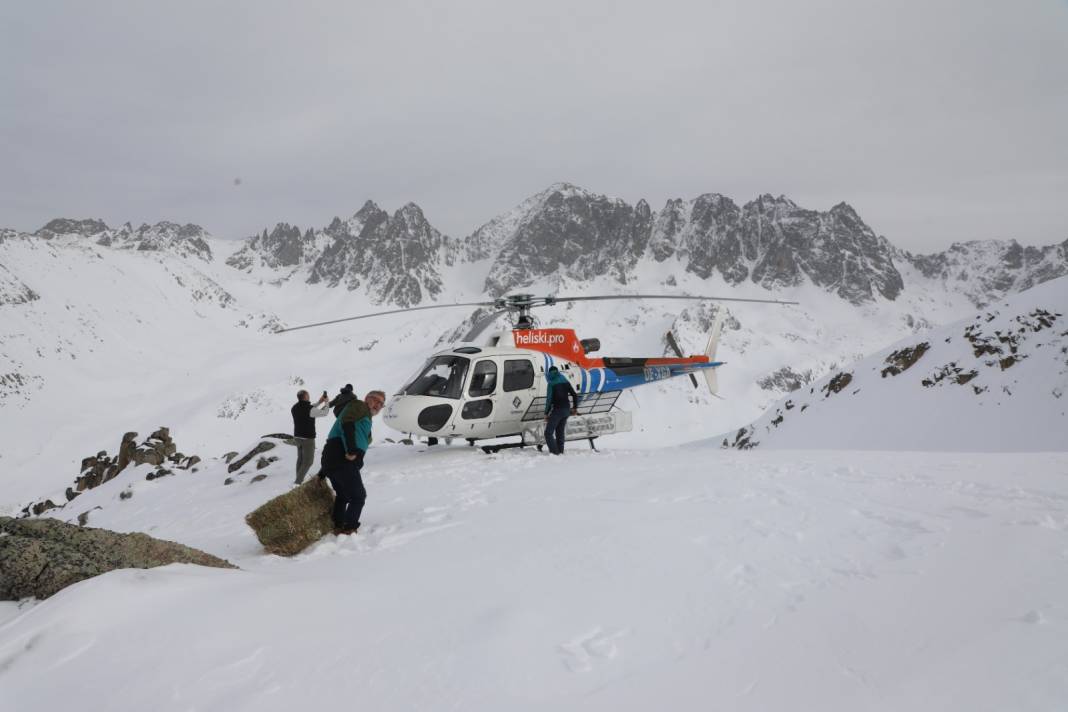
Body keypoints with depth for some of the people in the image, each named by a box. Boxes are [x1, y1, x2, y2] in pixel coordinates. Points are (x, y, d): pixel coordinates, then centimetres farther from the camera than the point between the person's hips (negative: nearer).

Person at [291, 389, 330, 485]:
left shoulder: (294, 408, -1)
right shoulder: (309, 409, -22)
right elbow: (324, 412, -12)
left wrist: (319, 403, 17)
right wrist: (326, 402, 6)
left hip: (297, 437, 7)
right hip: (307, 438, -7)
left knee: (300, 458, 20)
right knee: (308, 461, 2)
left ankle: (299, 479, 25)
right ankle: (298, 481, -5)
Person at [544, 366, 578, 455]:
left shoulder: (552, 384, -11)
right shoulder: (565, 382, 9)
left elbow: (549, 400, -15)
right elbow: (575, 395, 12)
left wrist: (546, 413, -8)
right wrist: (575, 408, 22)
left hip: (557, 410, -7)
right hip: (566, 410, 7)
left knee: (548, 432, -4)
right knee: (560, 432, 17)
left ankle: (554, 452, -15)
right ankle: (560, 452, 15)